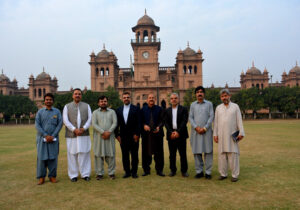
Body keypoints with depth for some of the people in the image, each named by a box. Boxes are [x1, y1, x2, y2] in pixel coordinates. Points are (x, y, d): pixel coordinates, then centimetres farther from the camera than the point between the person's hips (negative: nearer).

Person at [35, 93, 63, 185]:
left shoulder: (57, 111, 6)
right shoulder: (40, 112, 6)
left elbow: (60, 124, 0)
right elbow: (37, 125, -1)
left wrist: (52, 136, -9)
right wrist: (46, 135, -10)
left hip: (53, 138, 0)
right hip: (42, 138, 0)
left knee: (53, 157, 3)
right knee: (41, 157, 2)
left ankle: (52, 176, 13)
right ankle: (41, 177, 11)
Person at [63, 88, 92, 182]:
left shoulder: (86, 106, 11)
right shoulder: (67, 106, 7)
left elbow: (90, 119, 3)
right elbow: (65, 120, -1)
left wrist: (83, 128, -11)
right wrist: (74, 129, -13)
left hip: (84, 135, 1)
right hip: (71, 135, 0)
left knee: (84, 154, 1)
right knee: (72, 155, 3)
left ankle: (85, 174, 11)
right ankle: (73, 175, 13)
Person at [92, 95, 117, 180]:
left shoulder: (112, 111, 11)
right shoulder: (95, 112, 8)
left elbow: (115, 123, 1)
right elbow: (94, 124, -4)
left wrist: (109, 132, -14)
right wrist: (103, 132, -15)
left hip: (110, 136, 1)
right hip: (99, 136, 0)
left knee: (111, 154, 1)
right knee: (99, 154, 1)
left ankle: (111, 173, 10)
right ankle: (99, 173, 11)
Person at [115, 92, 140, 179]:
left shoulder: (135, 109, 1)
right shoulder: (119, 110, 10)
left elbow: (138, 123, -4)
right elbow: (117, 123, 8)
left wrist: (136, 134, -10)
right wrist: (117, 135, 1)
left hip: (133, 136, -3)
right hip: (123, 136, 3)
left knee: (134, 155, 3)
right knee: (125, 155, 7)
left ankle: (134, 172, 14)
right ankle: (127, 171, 18)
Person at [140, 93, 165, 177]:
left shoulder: (159, 109, 6)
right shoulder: (143, 109, 7)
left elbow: (162, 120, 2)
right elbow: (140, 121, 5)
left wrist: (159, 127, -15)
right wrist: (144, 125, -14)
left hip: (157, 133, 0)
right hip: (146, 133, 0)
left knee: (158, 153, 4)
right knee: (146, 153, 5)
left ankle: (159, 170, 16)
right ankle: (146, 170, 17)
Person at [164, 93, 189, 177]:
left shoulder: (183, 109, 3)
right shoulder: (167, 110, 12)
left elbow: (184, 121, -6)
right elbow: (166, 123, 4)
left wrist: (178, 132, -15)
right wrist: (171, 132, -9)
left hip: (180, 134, -2)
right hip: (171, 135, 2)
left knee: (183, 154, 1)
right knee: (172, 154, 7)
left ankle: (184, 171, 11)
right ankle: (173, 170, 17)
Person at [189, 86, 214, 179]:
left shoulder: (209, 104, 7)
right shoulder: (193, 105, 11)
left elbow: (211, 117, 0)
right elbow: (190, 117, 5)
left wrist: (205, 128, -11)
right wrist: (196, 127, -10)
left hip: (206, 131, -1)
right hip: (195, 131, 2)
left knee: (208, 151, -1)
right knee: (196, 152, 3)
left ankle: (208, 172, 7)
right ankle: (199, 171, 13)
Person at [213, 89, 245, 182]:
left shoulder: (235, 106, 4)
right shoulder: (218, 108, 10)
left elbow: (239, 121, 1)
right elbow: (216, 122, 9)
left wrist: (241, 133, -6)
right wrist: (215, 134, 3)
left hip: (232, 135, -2)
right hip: (221, 135, 2)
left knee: (233, 155, -2)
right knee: (222, 154, 4)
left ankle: (235, 175, 6)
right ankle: (223, 174, 13)